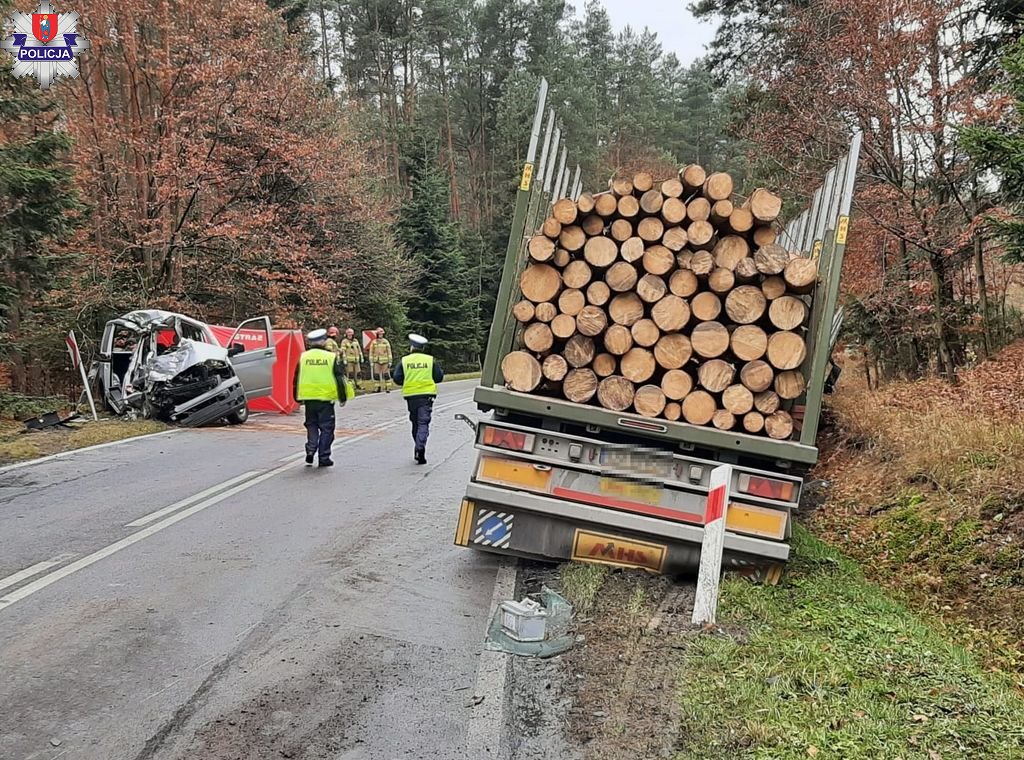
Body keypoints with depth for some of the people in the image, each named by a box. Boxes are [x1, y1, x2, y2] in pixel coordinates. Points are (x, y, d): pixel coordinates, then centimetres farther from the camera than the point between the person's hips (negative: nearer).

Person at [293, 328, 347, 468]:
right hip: (326, 398, -3)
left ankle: (310, 451, 3)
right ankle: (323, 458, 6)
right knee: (326, 428, 5)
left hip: (308, 397, 3)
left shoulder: (303, 357, 4)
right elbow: (339, 379, -4)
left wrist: (298, 398, 19)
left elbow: (297, 378, 9)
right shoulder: (331, 357, -5)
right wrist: (342, 398, 5)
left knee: (311, 426, 18)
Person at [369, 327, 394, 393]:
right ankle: (378, 388, 9)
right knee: (377, 375, 2)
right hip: (377, 361, 2)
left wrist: (390, 361, -4)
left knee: (386, 375, -2)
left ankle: (388, 388, 1)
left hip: (385, 361, -1)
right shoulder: (373, 343, 4)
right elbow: (371, 353, 5)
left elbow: (389, 352, 1)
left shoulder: (386, 342, 2)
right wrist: (371, 362, 0)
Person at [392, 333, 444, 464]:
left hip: (411, 396, 2)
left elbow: (397, 379, 0)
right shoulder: (431, 360, 1)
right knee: (423, 423, -4)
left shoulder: (404, 361, 1)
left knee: (415, 422, 17)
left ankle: (418, 448, 27)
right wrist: (439, 367, 22)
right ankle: (420, 448, -22)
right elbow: (438, 377, 3)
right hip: (426, 395, -1)